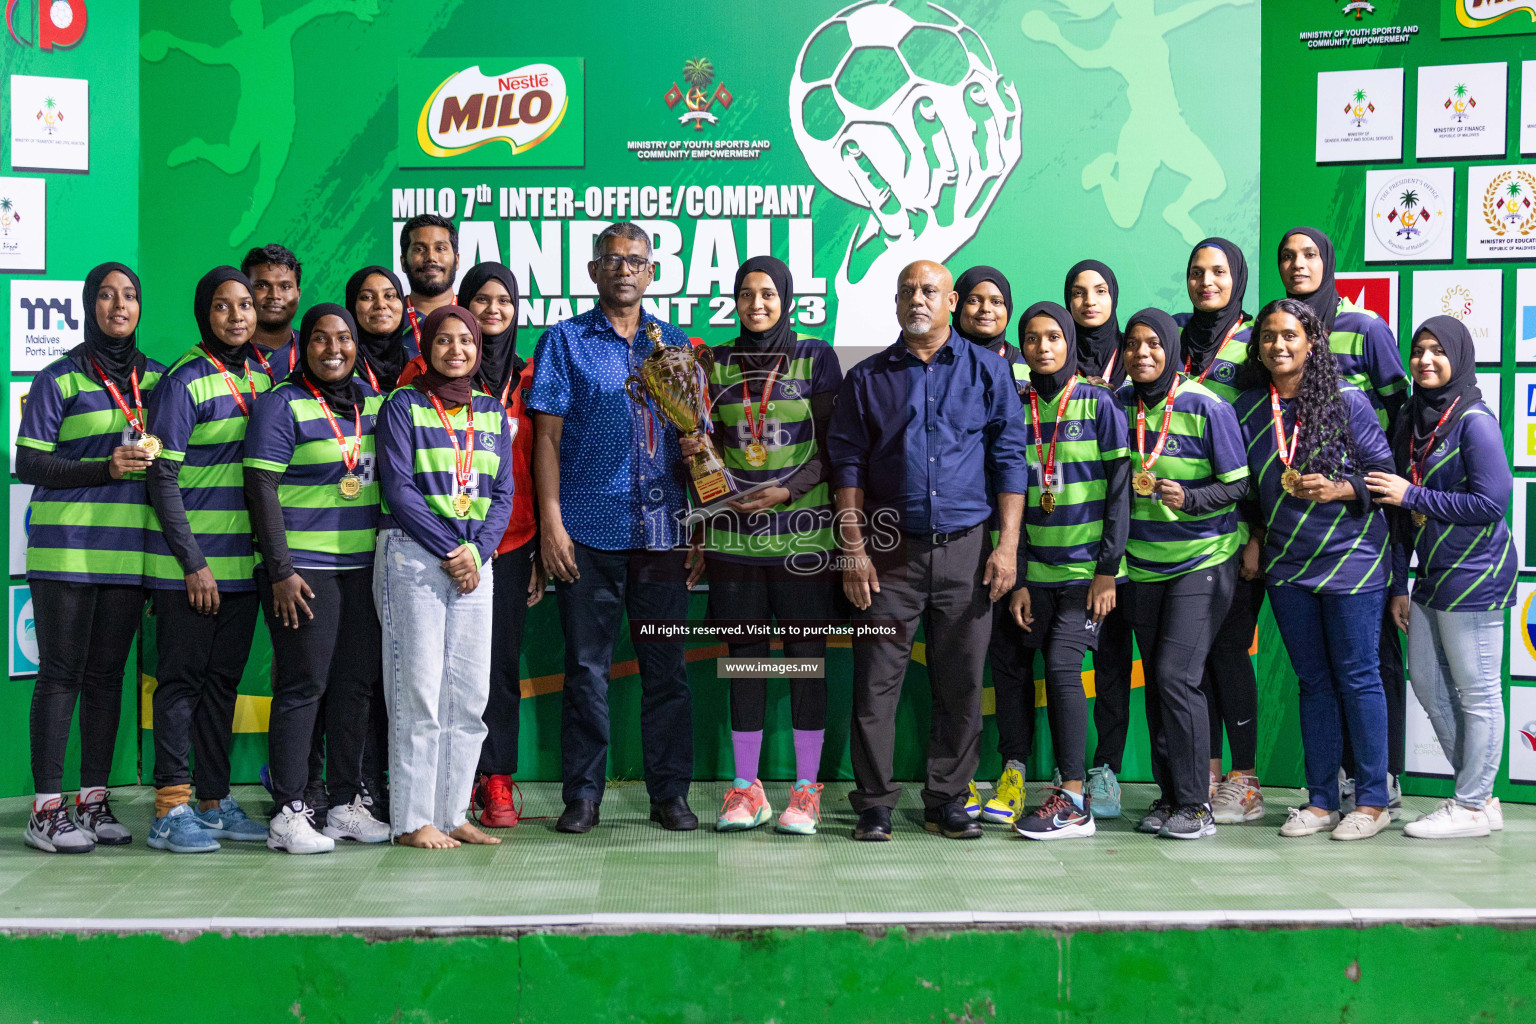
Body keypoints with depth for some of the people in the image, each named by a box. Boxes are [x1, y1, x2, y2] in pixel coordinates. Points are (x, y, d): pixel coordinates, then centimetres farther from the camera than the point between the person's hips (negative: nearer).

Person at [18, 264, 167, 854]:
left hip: (128, 550, 4)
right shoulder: (59, 379, 1)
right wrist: (105, 469, -15)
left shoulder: (157, 379, 14)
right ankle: (46, 810, 3)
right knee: (61, 673, -3)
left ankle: (94, 801, 15)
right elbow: (28, 463, -5)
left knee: (107, 674, 8)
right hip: (66, 547, -4)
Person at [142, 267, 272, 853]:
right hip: (189, 562, -6)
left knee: (224, 679, 10)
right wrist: (193, 563, -14)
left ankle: (214, 800, 18)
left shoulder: (261, 380, 12)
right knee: (182, 679, -1)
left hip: (243, 561, 6)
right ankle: (170, 810, 4)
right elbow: (163, 479, -11)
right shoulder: (183, 381, -8)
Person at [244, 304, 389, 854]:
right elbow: (261, 488, -9)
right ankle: (290, 812, 1)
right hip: (304, 569, -6)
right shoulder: (282, 405, -4)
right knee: (303, 684, -6)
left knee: (356, 684, 9)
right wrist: (280, 570, -15)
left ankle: (345, 802, 19)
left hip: (365, 566, 6)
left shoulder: (375, 403, 14)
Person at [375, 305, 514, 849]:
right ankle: (412, 819, 2)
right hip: (413, 556, -5)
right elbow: (398, 488, -7)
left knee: (470, 694, 4)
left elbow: (502, 494, 11)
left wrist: (476, 550, -6)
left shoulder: (492, 413, 15)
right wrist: (447, 550, -13)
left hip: (476, 560, 5)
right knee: (418, 691, -5)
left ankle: (452, 813, 12)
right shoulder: (403, 406, 1)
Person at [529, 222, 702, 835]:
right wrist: (551, 521, -7)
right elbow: (548, 437, 2)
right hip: (588, 531, -2)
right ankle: (582, 795, 13)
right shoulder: (564, 342, 7)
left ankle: (670, 794, 15)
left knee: (666, 668, 5)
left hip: (664, 530, 2)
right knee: (587, 668, 3)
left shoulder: (676, 345, 14)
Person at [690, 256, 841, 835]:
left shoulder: (816, 357, 3)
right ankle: (746, 790, 13)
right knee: (744, 654, 5)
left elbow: (832, 446, 0)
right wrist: (695, 452, -7)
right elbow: (713, 446, 16)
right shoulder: (717, 363, 12)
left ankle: (806, 789, 8)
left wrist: (788, 490, -13)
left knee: (806, 654, 0)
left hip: (802, 527, -2)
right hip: (733, 528, 3)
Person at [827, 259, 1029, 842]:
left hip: (965, 551, 0)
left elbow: (1009, 459, 5)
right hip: (890, 553, 0)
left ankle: (947, 800, 15)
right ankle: (874, 803, 8)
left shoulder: (988, 372, 8)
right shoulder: (867, 378, 9)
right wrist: (853, 549, -2)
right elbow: (848, 464, 7)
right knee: (877, 682, -1)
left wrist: (1008, 545, -3)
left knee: (961, 684, 4)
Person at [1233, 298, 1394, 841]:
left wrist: (1338, 489, -19)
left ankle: (1373, 801, 11)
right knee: (1312, 680, 10)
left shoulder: (1347, 400, -6)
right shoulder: (1248, 409, 5)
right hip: (1286, 564, 4)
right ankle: (1321, 801, 17)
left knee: (1356, 676, 0)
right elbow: (1245, 487, 13)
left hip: (1352, 558, -4)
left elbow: (1383, 470, -4)